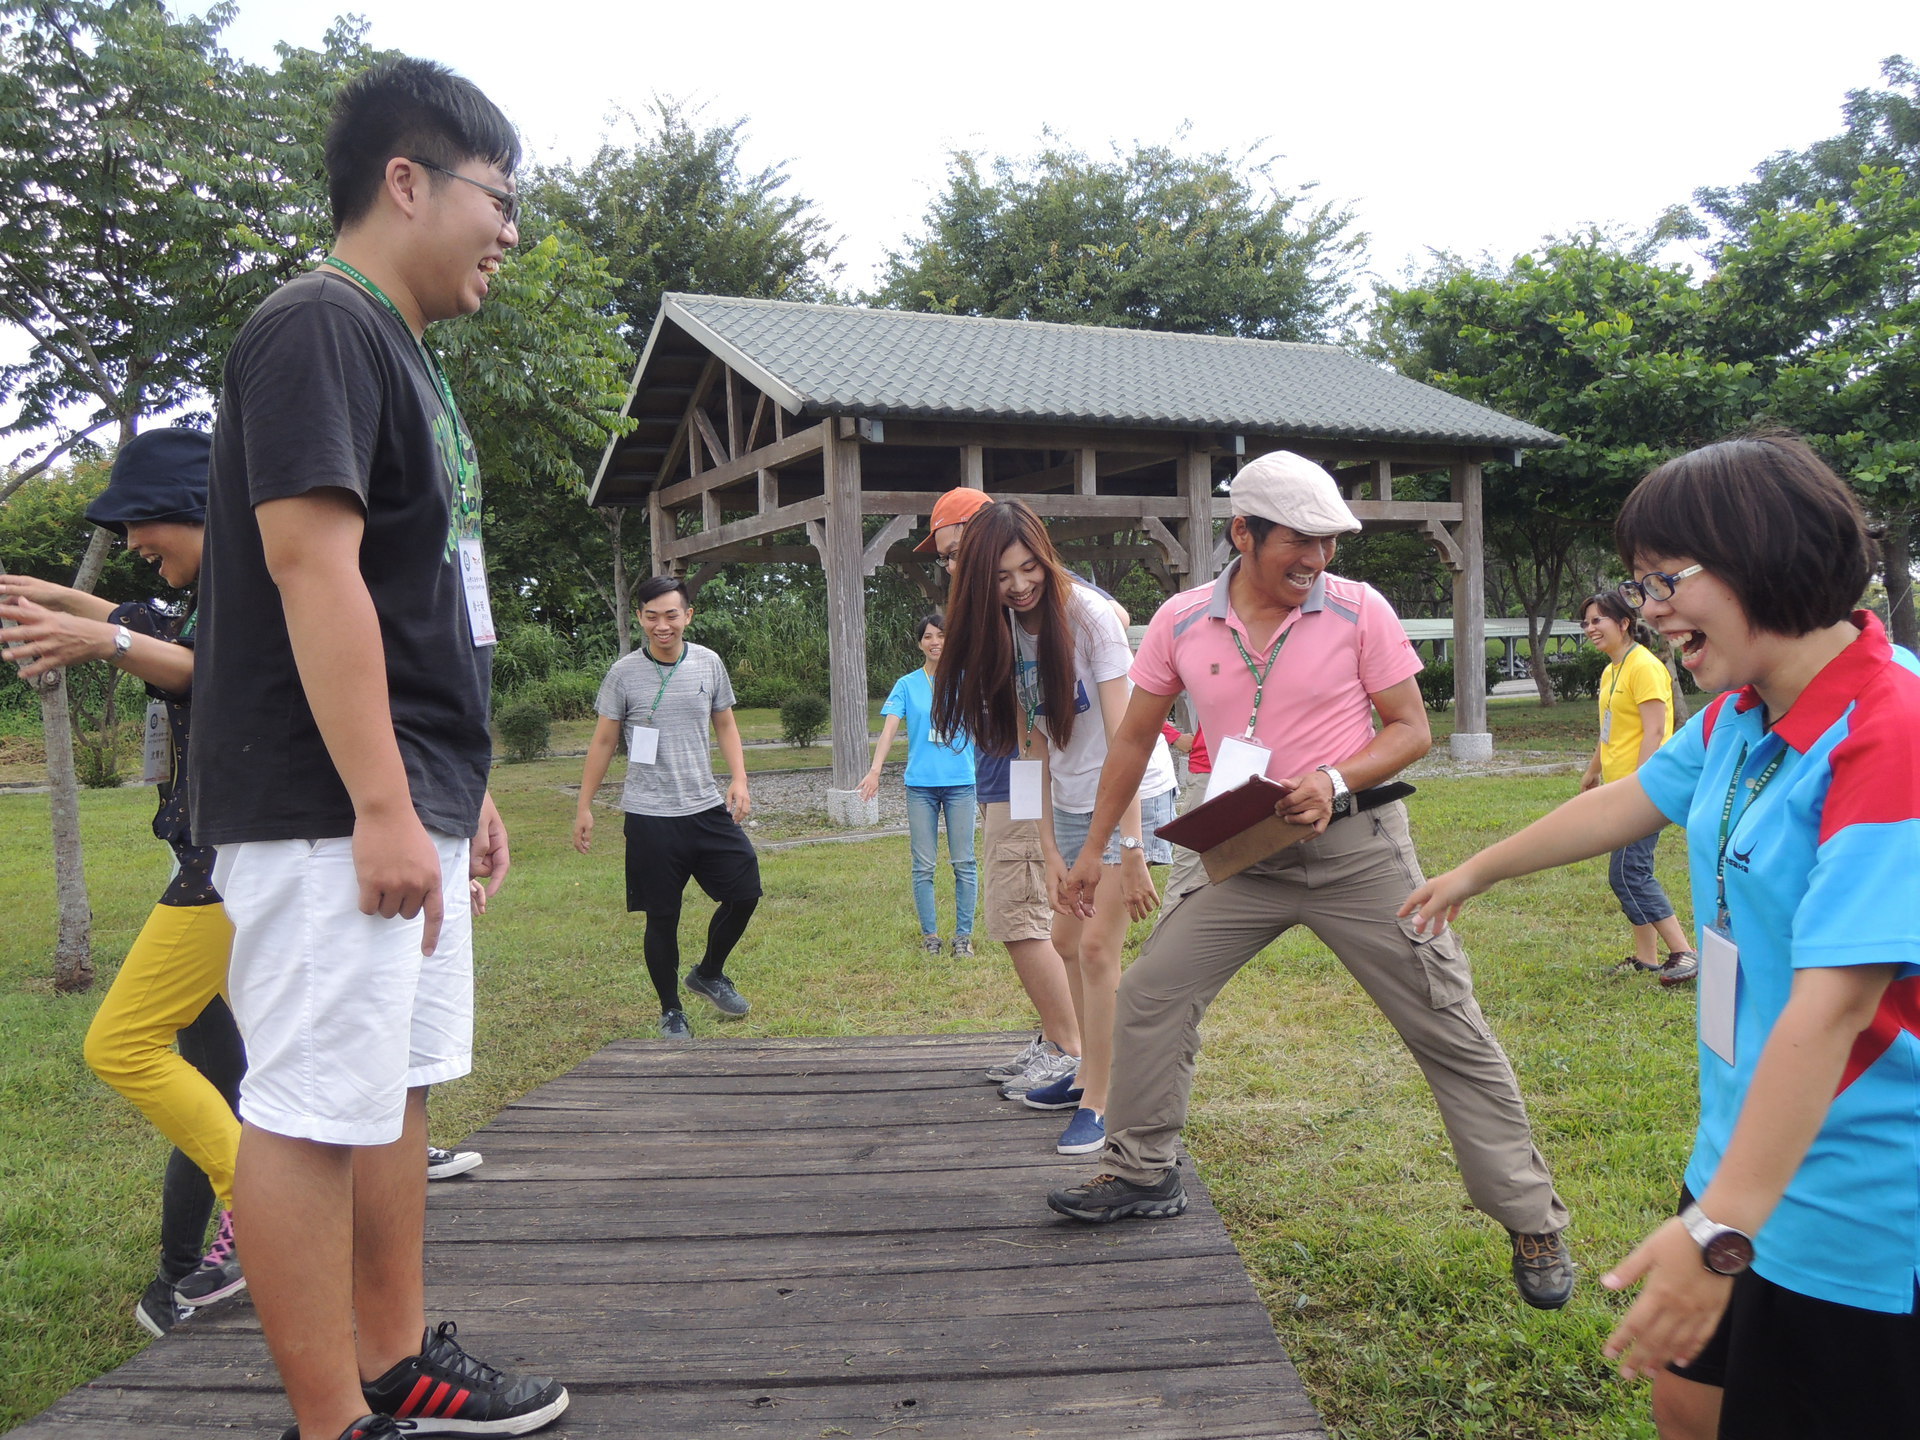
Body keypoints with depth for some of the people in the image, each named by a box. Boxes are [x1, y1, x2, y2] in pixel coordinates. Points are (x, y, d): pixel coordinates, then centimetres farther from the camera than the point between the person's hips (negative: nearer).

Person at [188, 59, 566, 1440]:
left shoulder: (403, 354, 19)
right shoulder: (318, 328, -11)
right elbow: (312, 570, -21)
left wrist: (462, 786, 20)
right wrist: (382, 808, -23)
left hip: (413, 806, 10)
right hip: (332, 813, -10)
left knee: (396, 1091, 15)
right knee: (314, 1112, -3)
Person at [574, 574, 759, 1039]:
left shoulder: (709, 664, 4)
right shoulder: (624, 673, -3)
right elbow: (603, 742, 4)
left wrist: (739, 779, 0)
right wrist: (583, 807, 4)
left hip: (708, 808, 3)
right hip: (650, 816, -3)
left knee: (745, 892, 0)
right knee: (662, 917, 3)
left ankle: (709, 974, 26)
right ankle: (671, 1011, 21)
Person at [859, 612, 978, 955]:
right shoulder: (907, 685, 6)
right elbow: (890, 728, -3)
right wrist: (875, 769, -17)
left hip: (960, 781, 0)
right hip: (920, 784, 0)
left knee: (963, 862, 2)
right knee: (923, 865, 4)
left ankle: (963, 934, 11)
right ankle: (929, 935, 14)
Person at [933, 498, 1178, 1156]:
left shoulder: (1088, 615, -21)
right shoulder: (1004, 630, -2)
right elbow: (1034, 741, -1)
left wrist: (1131, 850, -28)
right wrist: (1048, 845, -5)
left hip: (1134, 798, -7)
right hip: (1071, 806, 7)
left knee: (1097, 945, -11)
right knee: (1066, 941, 13)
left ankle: (1098, 1103, 0)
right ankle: (1091, 1073, 31)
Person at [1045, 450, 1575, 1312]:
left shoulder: (1359, 611, -7)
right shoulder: (1181, 623, -1)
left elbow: (1411, 730, -4)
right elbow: (1135, 738, 9)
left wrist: (1336, 781, -22)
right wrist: (1093, 849, 10)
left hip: (1359, 848, -3)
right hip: (1246, 856, 3)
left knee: (1450, 1031, 0)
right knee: (1149, 996, 3)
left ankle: (1532, 1223, 15)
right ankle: (1143, 1173, 23)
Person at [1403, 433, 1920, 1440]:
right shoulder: (1738, 716, 2)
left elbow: (1829, 1006, -32)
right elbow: (1629, 800, 20)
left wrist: (1720, 1231, -34)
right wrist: (1474, 873, 33)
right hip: (1747, 1157, 8)